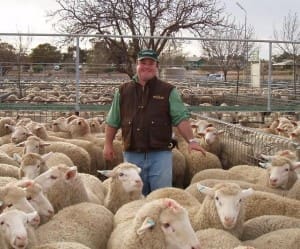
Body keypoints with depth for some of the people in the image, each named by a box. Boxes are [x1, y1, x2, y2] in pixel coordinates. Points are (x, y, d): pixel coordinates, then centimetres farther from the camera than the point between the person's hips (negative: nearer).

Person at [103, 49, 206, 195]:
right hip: (132, 155, 2)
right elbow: (113, 121, 14)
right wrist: (108, 144, 9)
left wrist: (191, 140, -15)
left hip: (160, 154, -2)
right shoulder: (123, 91, 10)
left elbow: (181, 118, -4)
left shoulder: (168, 91, 3)